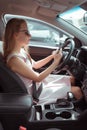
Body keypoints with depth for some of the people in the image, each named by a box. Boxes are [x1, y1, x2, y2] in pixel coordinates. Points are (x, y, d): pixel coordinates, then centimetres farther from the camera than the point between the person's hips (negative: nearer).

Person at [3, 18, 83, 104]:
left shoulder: (21, 50, -3)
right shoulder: (14, 59, -31)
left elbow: (35, 65, 12)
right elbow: (38, 78, -24)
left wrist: (52, 56, 1)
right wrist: (56, 62, -23)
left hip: (36, 81, 9)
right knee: (77, 91, -5)